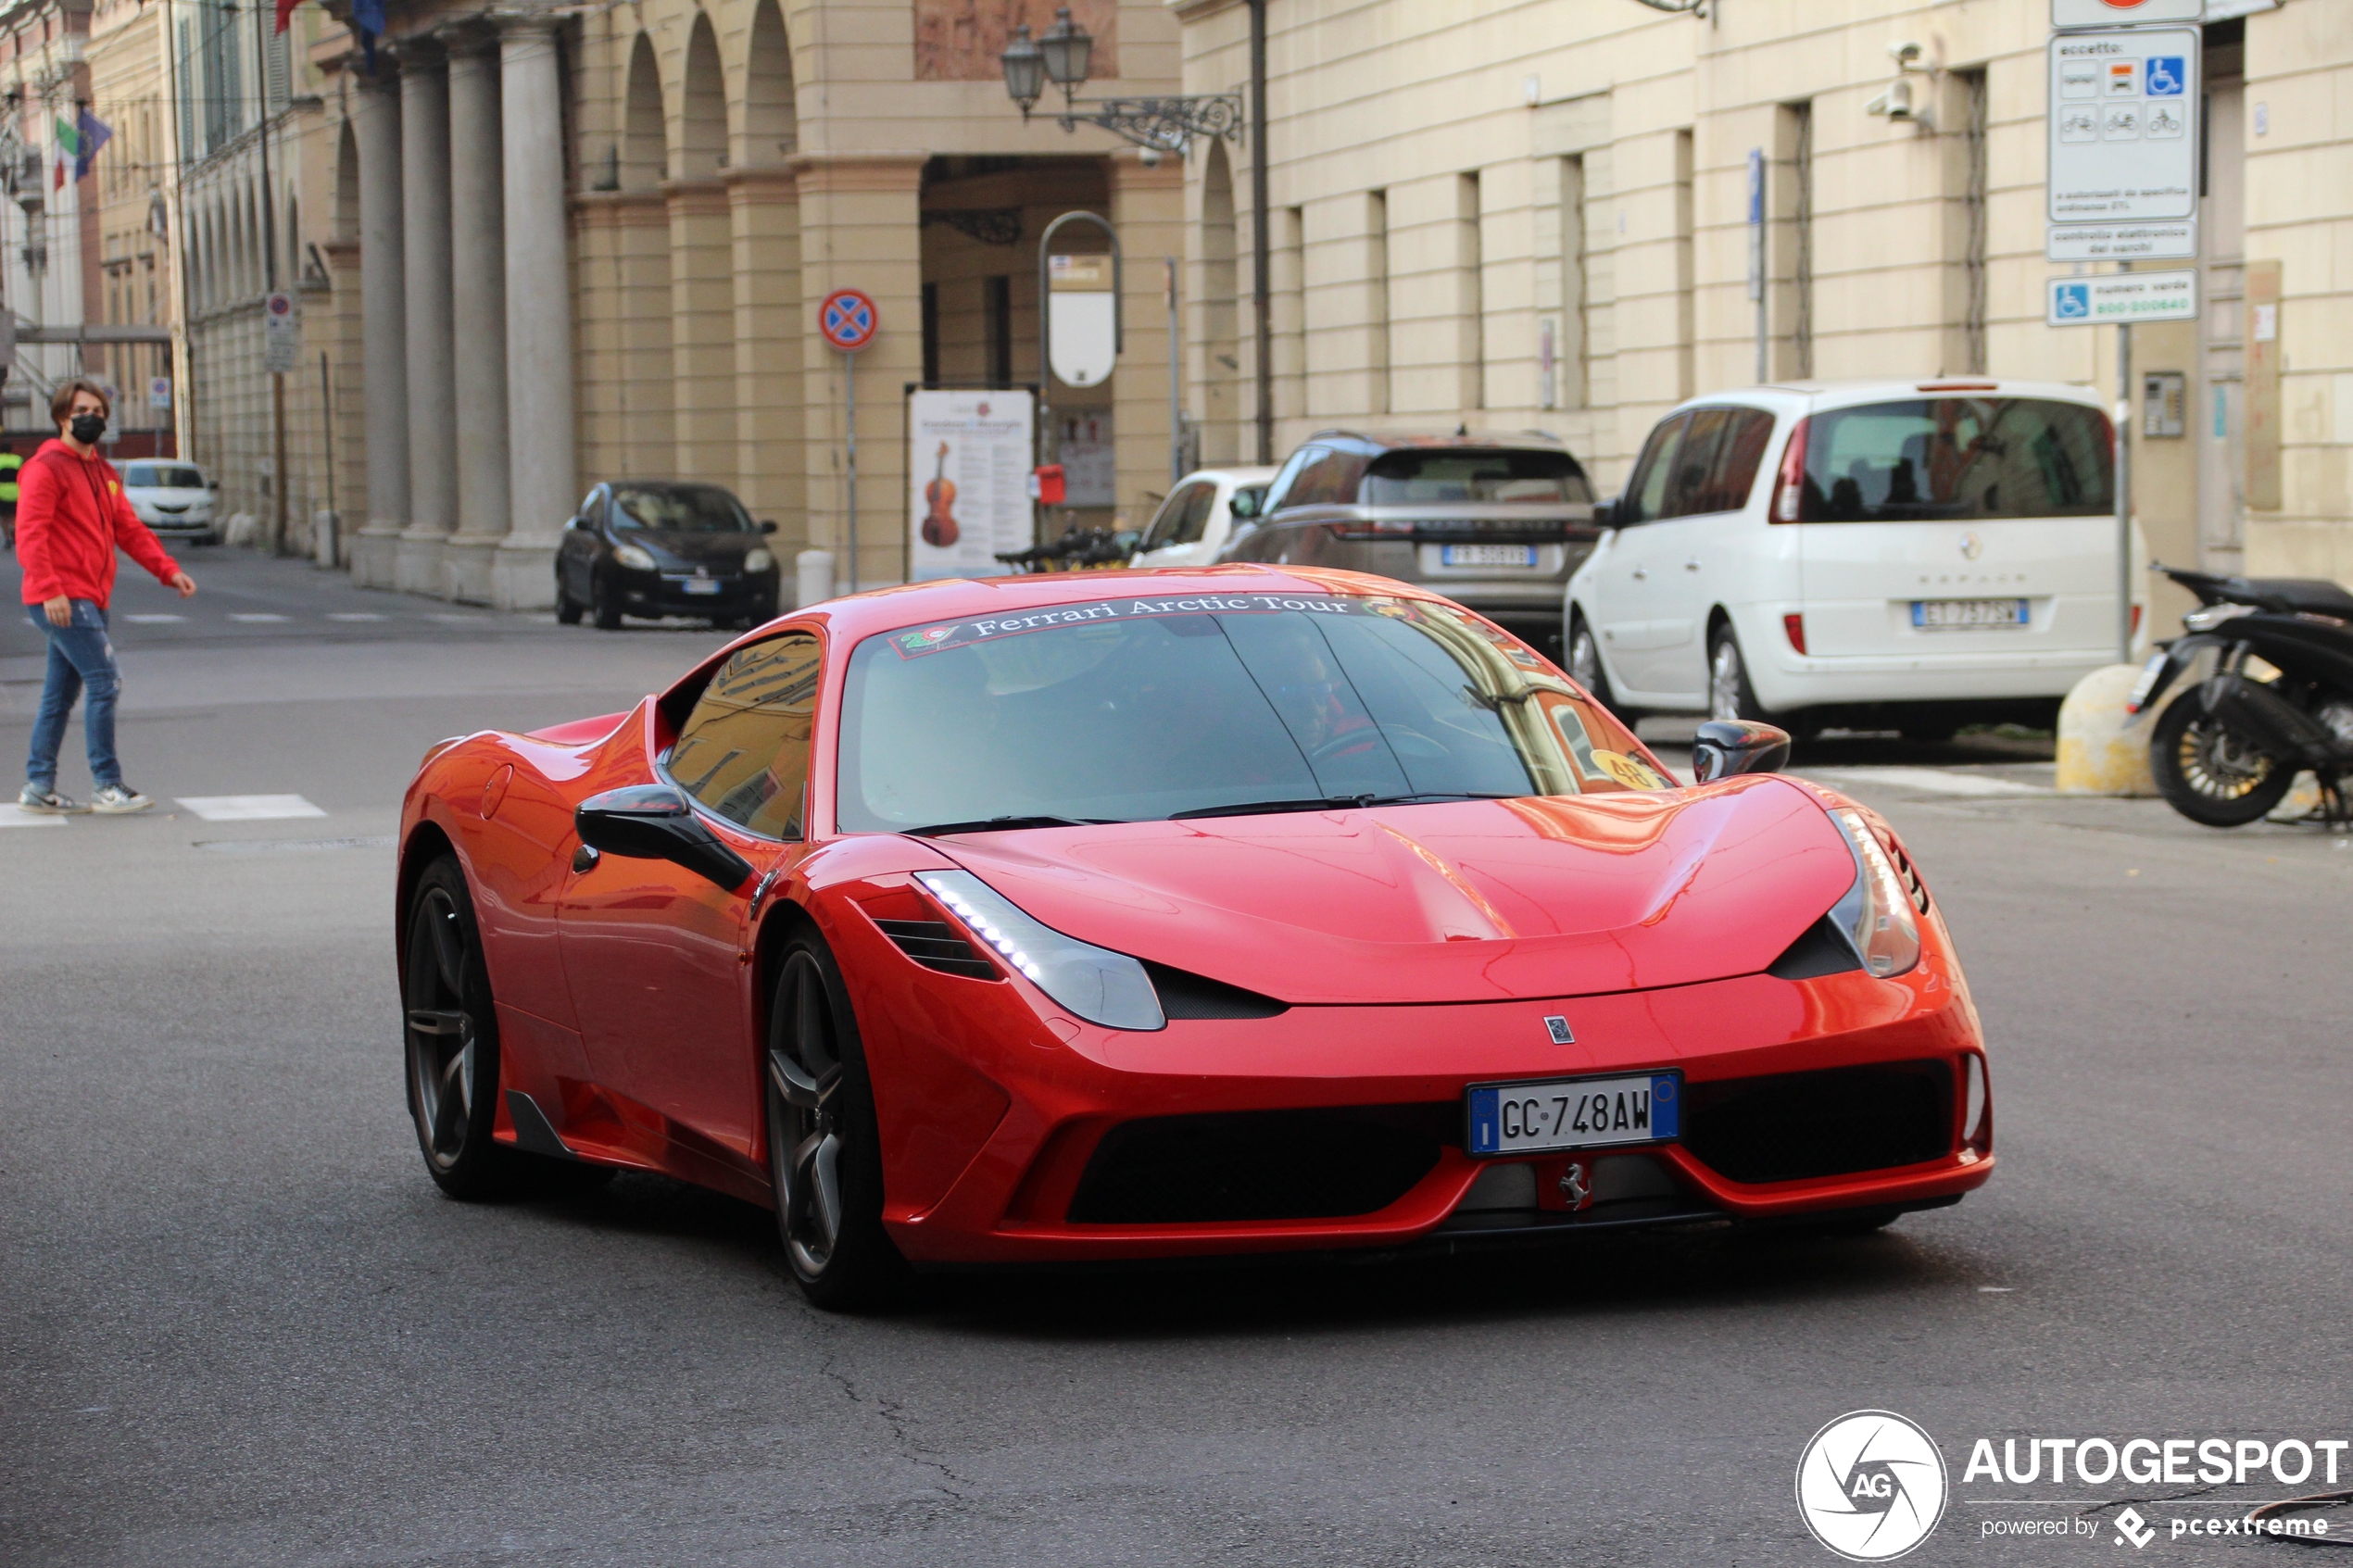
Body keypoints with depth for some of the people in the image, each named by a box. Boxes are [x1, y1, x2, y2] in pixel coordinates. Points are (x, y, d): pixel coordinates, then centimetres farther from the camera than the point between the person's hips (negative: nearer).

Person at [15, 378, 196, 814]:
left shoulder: (103, 473, 19)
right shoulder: (46, 467, -8)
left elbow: (129, 529, 20)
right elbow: (29, 532, -15)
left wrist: (168, 570, 7)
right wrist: (50, 590, -24)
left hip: (90, 599, 9)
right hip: (61, 600, -9)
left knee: (62, 693, 11)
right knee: (105, 682, -13)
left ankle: (38, 787, 16)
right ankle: (107, 786, -10)